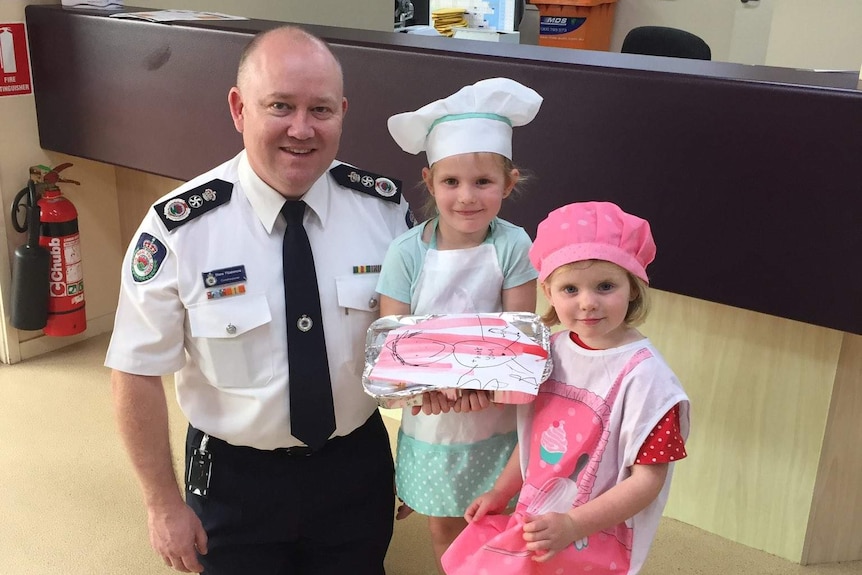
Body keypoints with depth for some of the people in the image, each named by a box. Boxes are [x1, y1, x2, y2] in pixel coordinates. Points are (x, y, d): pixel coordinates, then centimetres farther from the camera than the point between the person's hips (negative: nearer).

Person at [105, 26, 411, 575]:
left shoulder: (385, 208, -12)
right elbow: (138, 373, -11)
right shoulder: (180, 228, -20)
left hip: (358, 466, 2)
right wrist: (164, 505, -6)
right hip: (236, 478, -1)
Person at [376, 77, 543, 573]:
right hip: (432, 418, 1)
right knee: (444, 531, 21)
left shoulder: (513, 246, -14)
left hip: (496, 416, -1)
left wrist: (483, 382, -30)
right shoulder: (407, 253, -14)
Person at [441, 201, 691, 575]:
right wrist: (500, 493, 14)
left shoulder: (643, 375, -21)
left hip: (592, 542, -5)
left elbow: (648, 479, -18)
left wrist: (573, 525, -22)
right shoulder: (552, 351, -3)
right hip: (533, 525, 5)